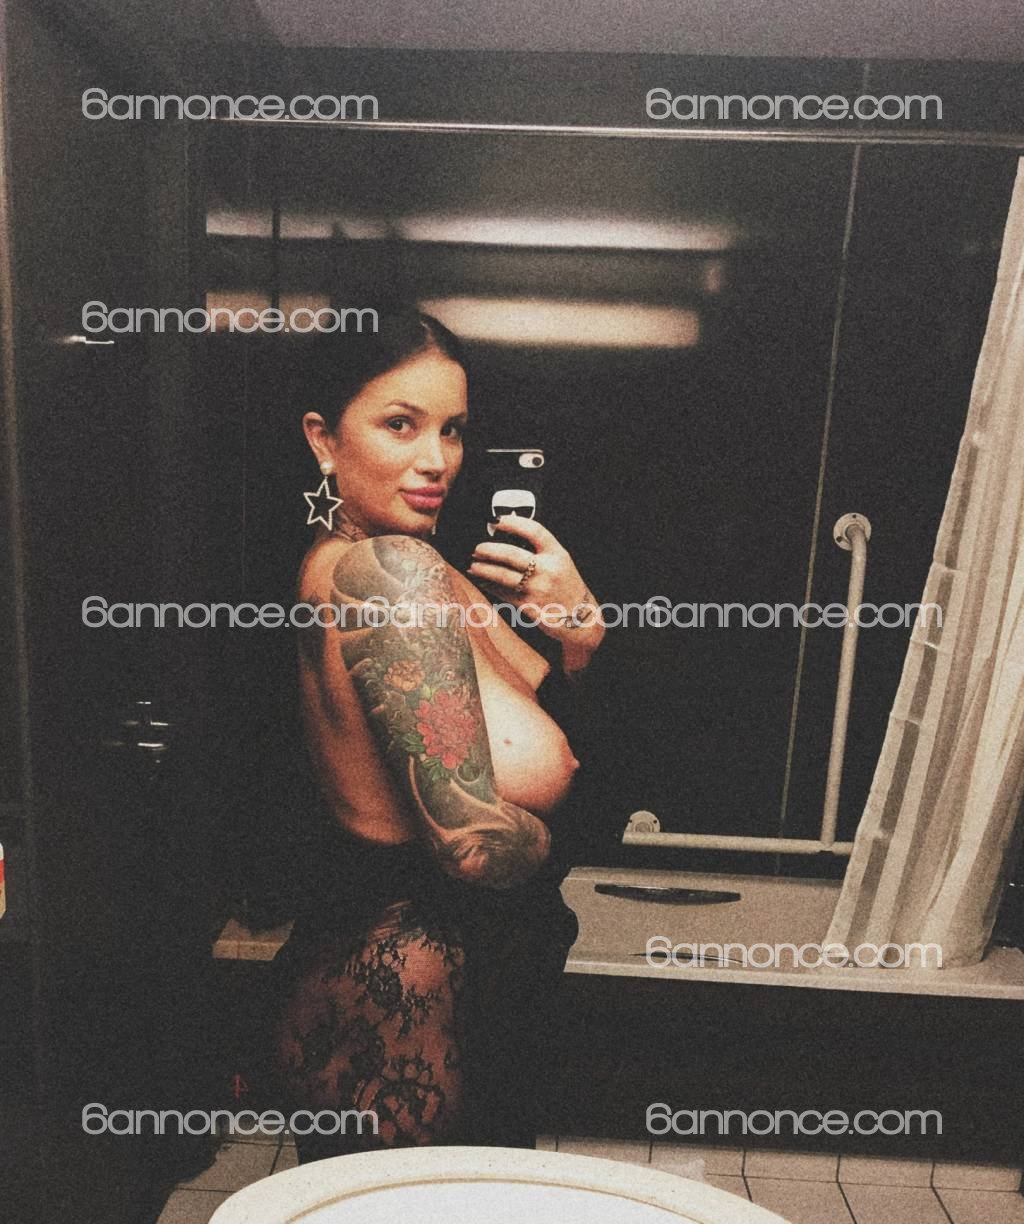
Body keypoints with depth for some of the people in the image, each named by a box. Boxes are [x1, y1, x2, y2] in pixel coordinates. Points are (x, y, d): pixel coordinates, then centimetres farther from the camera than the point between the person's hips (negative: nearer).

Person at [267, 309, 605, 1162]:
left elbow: (550, 730, 6)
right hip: (410, 1005, -9)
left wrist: (580, 630, -14)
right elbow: (473, 840, -32)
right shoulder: (392, 569, -25)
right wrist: (558, 836, -11)